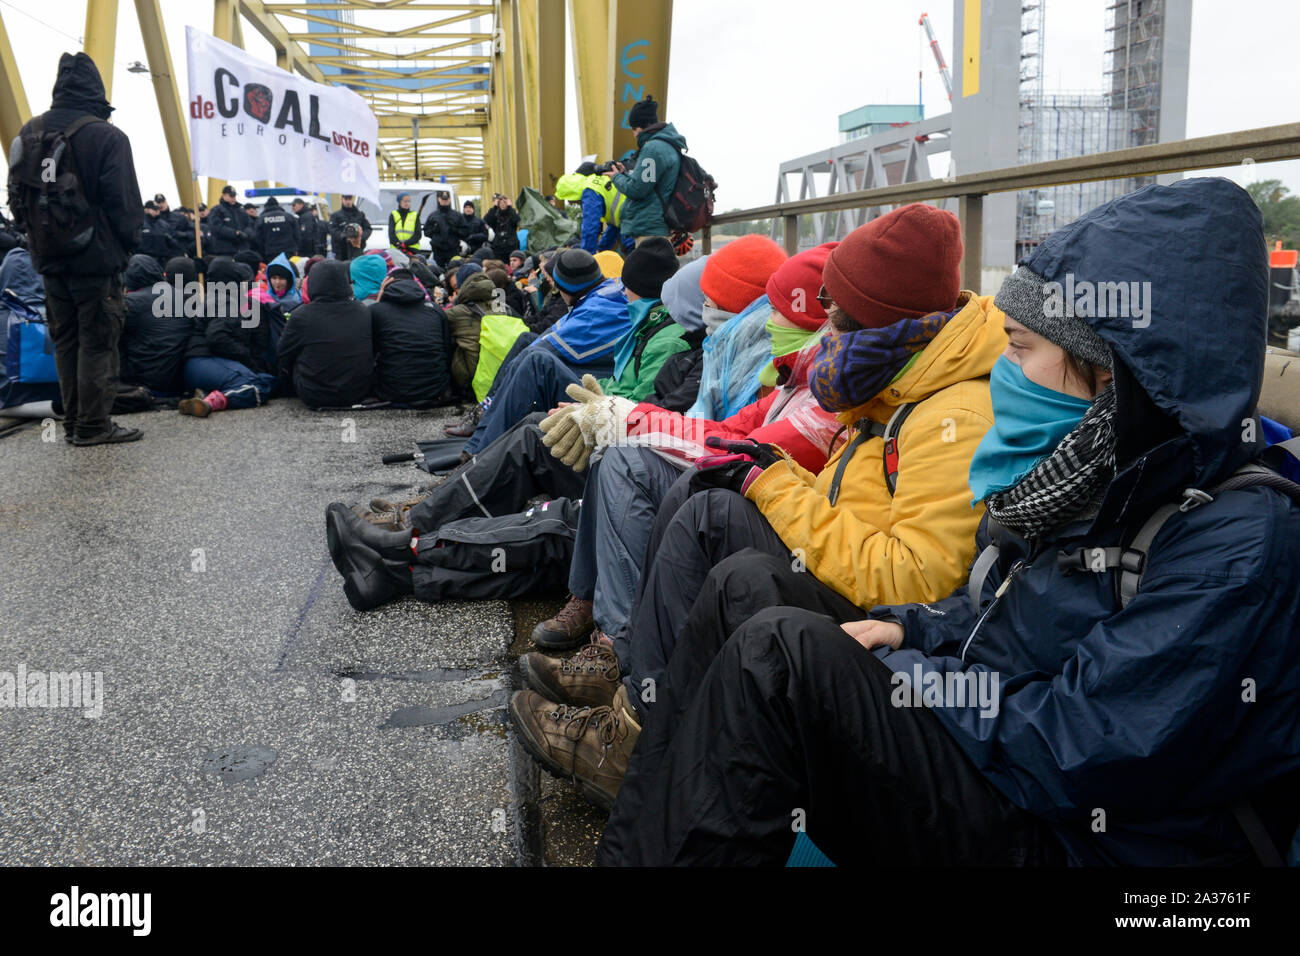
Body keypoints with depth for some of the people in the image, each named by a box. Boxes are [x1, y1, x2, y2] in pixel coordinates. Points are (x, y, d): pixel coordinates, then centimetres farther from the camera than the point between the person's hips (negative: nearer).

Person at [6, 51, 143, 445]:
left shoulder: (29, 133, 9)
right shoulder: (106, 136, -12)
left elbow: (17, 197, 13)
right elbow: (124, 201, -14)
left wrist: (39, 239, 18)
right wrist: (129, 243, 0)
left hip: (50, 258, 6)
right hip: (96, 257, -6)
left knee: (65, 340, 13)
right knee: (97, 341, -1)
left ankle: (73, 422, 17)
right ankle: (93, 426, 0)